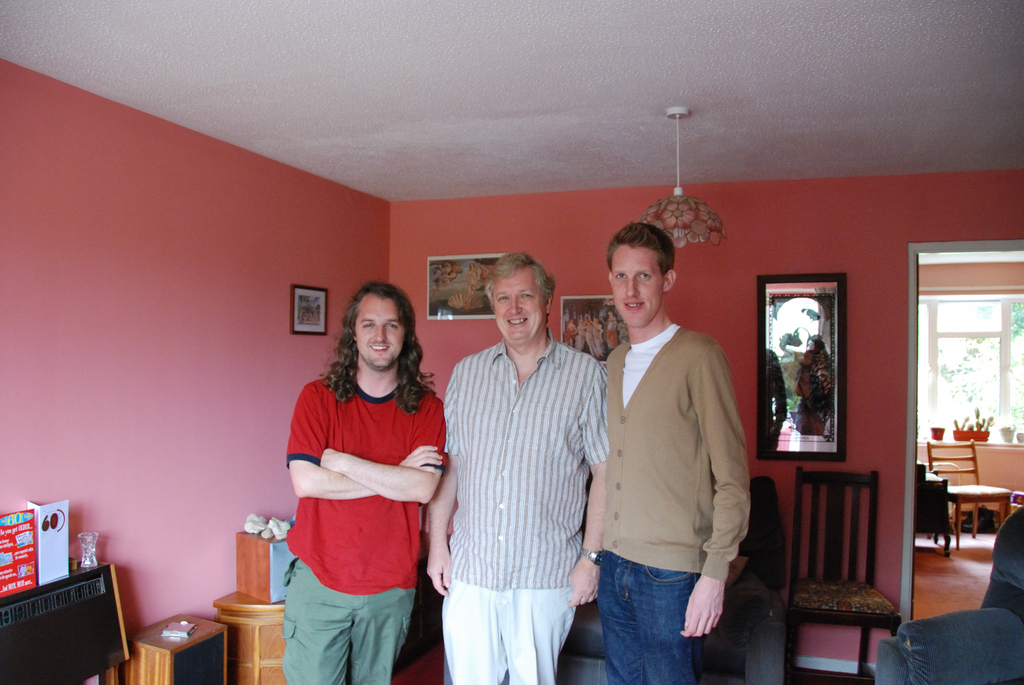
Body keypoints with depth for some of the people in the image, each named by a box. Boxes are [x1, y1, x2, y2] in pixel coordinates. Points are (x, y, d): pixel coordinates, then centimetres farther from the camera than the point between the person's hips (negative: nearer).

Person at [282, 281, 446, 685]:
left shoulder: (427, 408, -2)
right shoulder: (317, 397, -4)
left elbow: (423, 488, -15)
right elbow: (304, 481, -15)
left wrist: (341, 461, -16)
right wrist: (395, 476, -14)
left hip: (390, 589, 1)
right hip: (319, 580, -1)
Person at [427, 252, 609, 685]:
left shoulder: (585, 375, -5)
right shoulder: (467, 373, 5)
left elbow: (605, 473, -4)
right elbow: (446, 464, 8)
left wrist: (591, 557, -7)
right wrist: (437, 543, 6)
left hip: (546, 574, -2)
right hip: (469, 569, 3)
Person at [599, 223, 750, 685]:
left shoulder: (698, 356, -11)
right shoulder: (614, 362, 11)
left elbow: (731, 477, -13)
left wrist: (715, 572, -16)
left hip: (670, 572, -6)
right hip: (613, 564, 6)